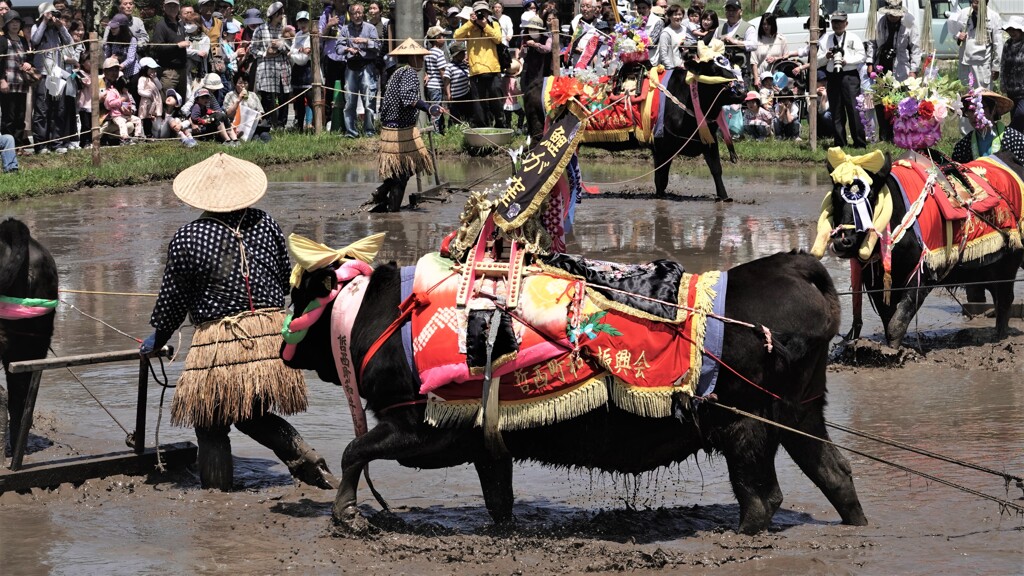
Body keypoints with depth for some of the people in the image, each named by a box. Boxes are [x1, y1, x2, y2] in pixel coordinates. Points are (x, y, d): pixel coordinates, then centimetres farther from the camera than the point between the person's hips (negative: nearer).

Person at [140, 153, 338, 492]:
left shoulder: (187, 239, -8)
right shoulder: (266, 225, 3)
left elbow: (173, 300, 0)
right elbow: (286, 280, 13)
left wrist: (157, 340, 17)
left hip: (219, 343, -5)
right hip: (271, 334, 5)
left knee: (212, 427, 9)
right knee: (254, 417, 22)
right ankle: (308, 461, 8)